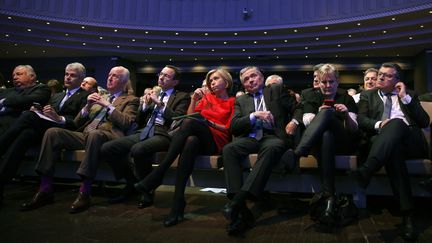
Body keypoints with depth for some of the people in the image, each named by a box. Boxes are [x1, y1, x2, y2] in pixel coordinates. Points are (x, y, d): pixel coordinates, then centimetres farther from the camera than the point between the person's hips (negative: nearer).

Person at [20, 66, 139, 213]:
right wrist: (87, 106, 4)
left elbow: (126, 123, -7)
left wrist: (108, 105, -7)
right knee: (52, 132, -19)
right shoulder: (99, 97, 28)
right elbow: (77, 123, 22)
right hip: (84, 135, 6)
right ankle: (45, 189, -18)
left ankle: (84, 192, -36)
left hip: (106, 136, -6)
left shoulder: (131, 100, 13)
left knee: (94, 134, -39)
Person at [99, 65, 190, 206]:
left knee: (138, 150, -38)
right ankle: (132, 183, 4)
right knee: (106, 149, -15)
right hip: (143, 132, 6)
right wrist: (146, 104, 6)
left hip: (162, 134, -6)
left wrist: (160, 104, -8)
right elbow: (139, 121, 22)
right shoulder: (152, 94, 26)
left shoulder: (182, 97, 10)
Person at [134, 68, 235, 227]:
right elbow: (190, 115, 17)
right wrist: (194, 99, 4)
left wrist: (210, 123, -6)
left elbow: (230, 129, 5)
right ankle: (178, 201, -43)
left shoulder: (233, 102, 14)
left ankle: (157, 174, -39)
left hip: (217, 141, -3)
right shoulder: (206, 97, 26)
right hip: (197, 137, 3)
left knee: (190, 122, -36)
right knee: (190, 142, -38)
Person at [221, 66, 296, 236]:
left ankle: (237, 201, -46)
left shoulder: (277, 90, 20)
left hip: (272, 136, -2)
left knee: (273, 148, -38)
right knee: (228, 149, -30)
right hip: (249, 138, 2)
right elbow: (234, 127, 9)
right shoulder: (241, 100, 23)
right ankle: (242, 210, -37)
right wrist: (255, 115, -5)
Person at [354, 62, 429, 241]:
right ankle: (407, 213, -40)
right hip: (382, 140, 0)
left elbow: (424, 122, 11)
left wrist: (406, 98, 5)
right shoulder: (368, 95, 24)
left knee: (397, 123, -35)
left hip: (410, 141, 0)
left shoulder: (410, 95, 24)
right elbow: (361, 120, 8)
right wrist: (379, 124, -12)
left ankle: (365, 172, -53)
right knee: (393, 148, -38)